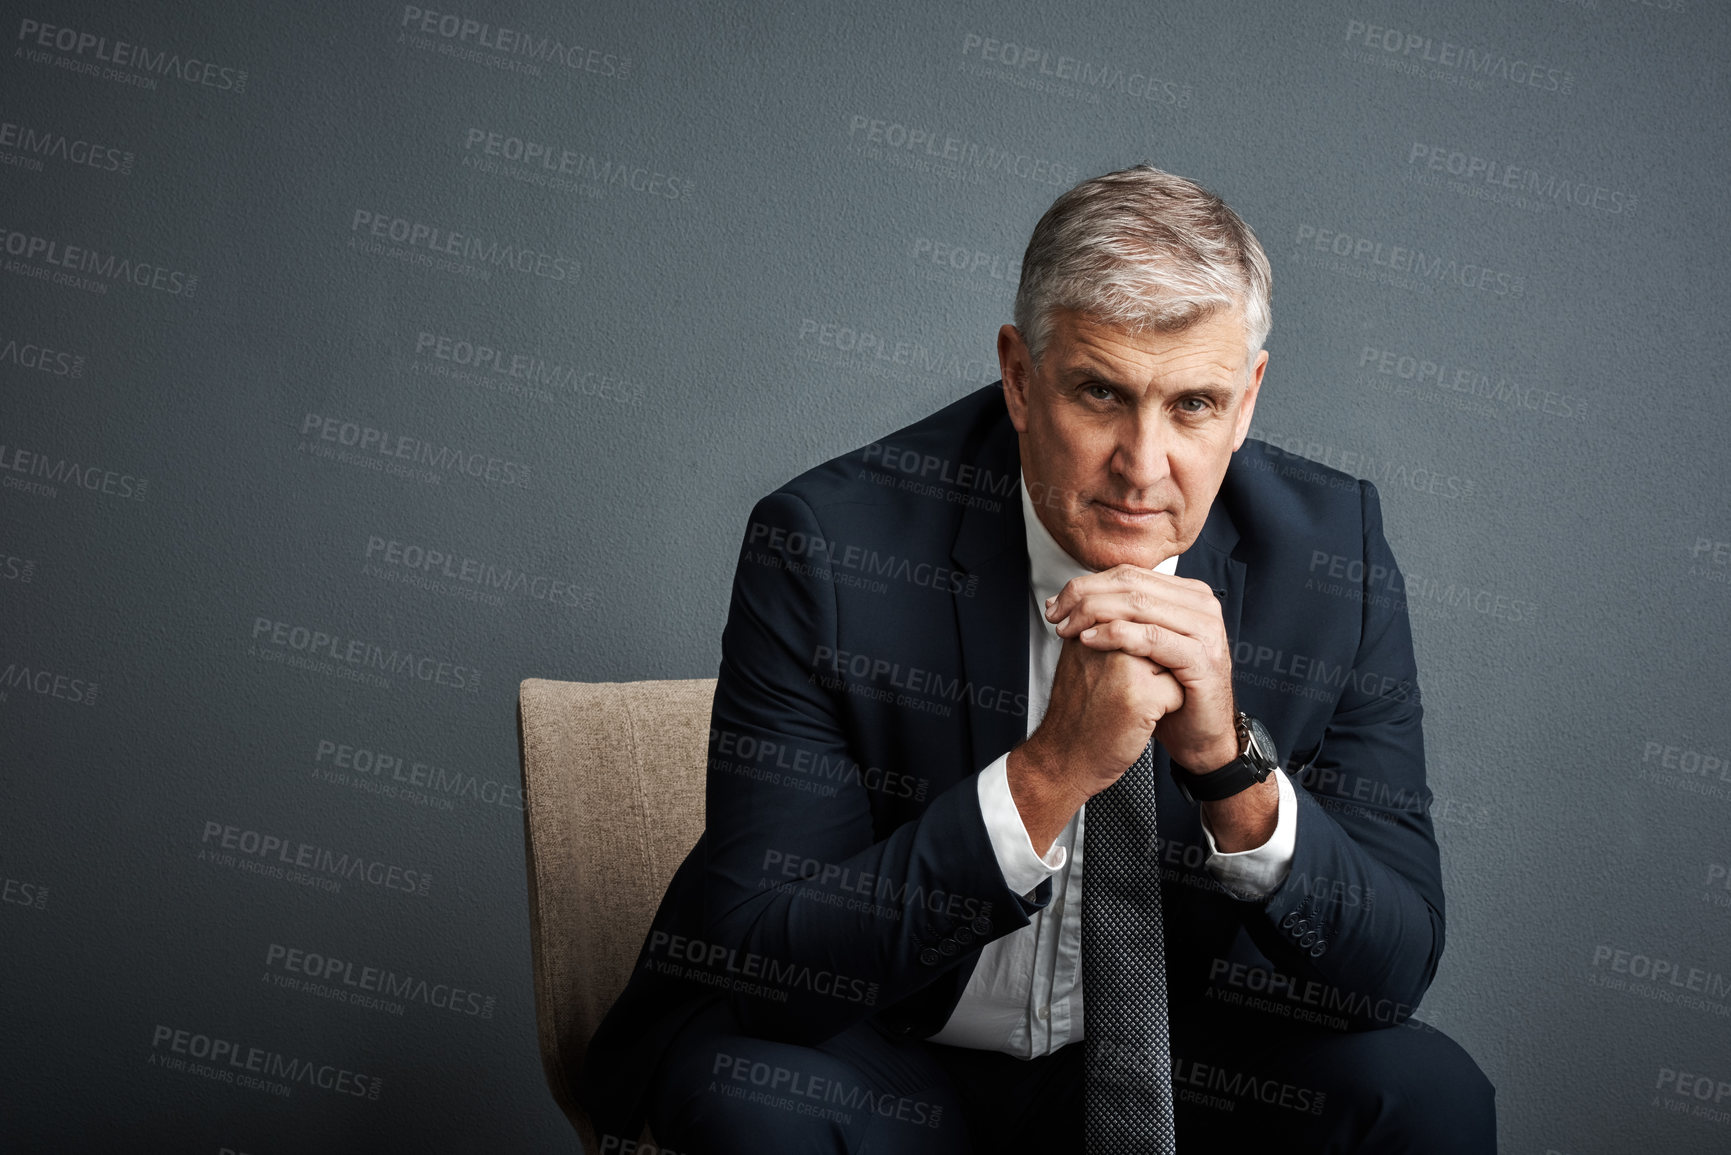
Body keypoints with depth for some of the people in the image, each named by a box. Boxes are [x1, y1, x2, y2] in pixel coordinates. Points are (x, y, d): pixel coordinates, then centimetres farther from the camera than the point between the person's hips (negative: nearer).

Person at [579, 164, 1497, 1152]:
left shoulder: (1332, 556, -12)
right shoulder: (825, 550, -20)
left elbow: (1393, 970, -12)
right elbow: (764, 966, -23)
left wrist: (1230, 761, -31)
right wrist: (1049, 773, -35)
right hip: (875, 1070, -2)